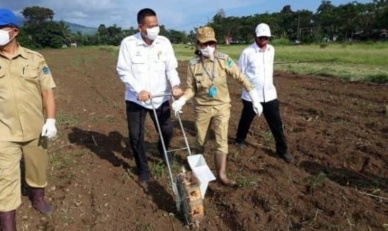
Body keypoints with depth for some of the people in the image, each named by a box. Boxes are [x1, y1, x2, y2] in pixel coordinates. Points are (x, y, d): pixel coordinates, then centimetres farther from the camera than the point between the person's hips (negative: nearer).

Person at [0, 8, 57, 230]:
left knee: (38, 167, 19)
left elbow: (47, 91, -1)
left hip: (36, 128, 1)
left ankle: (38, 199, 45)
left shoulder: (35, 58, -1)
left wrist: (51, 120, -10)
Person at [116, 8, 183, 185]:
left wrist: (175, 85, -24)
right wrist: (139, 90, -23)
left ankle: (163, 149, 45)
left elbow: (171, 67, -4)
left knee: (167, 130, 8)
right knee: (136, 136, 5)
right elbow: (123, 71, -11)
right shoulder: (128, 43, -10)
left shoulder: (164, 42, -3)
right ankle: (143, 170, 27)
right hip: (136, 99, -1)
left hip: (160, 97, 2)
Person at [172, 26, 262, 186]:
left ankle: (221, 174, 13)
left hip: (222, 106, 0)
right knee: (200, 140, 15)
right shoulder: (193, 64, -10)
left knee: (222, 141, 0)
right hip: (202, 107, 1)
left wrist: (255, 98, -15)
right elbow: (191, 88, -4)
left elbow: (241, 78, -11)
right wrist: (181, 100, -21)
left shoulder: (224, 60, -12)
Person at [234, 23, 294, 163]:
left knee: (276, 123, 4)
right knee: (246, 120, 15)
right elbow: (239, 72, -5)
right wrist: (250, 83, -7)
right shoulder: (247, 52, -11)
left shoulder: (271, 50, 6)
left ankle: (282, 150, 16)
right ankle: (239, 140, 41)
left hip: (269, 94, 4)